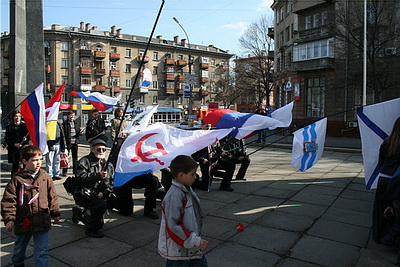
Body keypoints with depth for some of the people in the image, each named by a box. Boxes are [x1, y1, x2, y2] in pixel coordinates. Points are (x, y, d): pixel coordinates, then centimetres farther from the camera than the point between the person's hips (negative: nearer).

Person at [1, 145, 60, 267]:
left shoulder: (45, 177, -3)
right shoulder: (17, 179, -10)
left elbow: (52, 197, 5)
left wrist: (55, 213, 9)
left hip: (42, 221, 0)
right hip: (23, 222, 1)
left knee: (42, 252, 1)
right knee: (19, 247, 26)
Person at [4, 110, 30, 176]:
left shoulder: (24, 125, 8)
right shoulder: (9, 127, 4)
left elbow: (29, 135, 9)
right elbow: (7, 139, 1)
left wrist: (26, 138, -13)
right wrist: (14, 144, -13)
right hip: (13, 149, -1)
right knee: (15, 165, 3)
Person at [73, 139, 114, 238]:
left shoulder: (107, 165, 11)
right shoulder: (84, 161, -6)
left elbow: (111, 183, 11)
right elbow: (80, 177, -21)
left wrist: (104, 193, -7)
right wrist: (98, 176, -30)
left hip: (97, 194, 7)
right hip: (83, 195, -7)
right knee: (102, 204, -32)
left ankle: (78, 213, 34)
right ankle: (90, 229, -11)